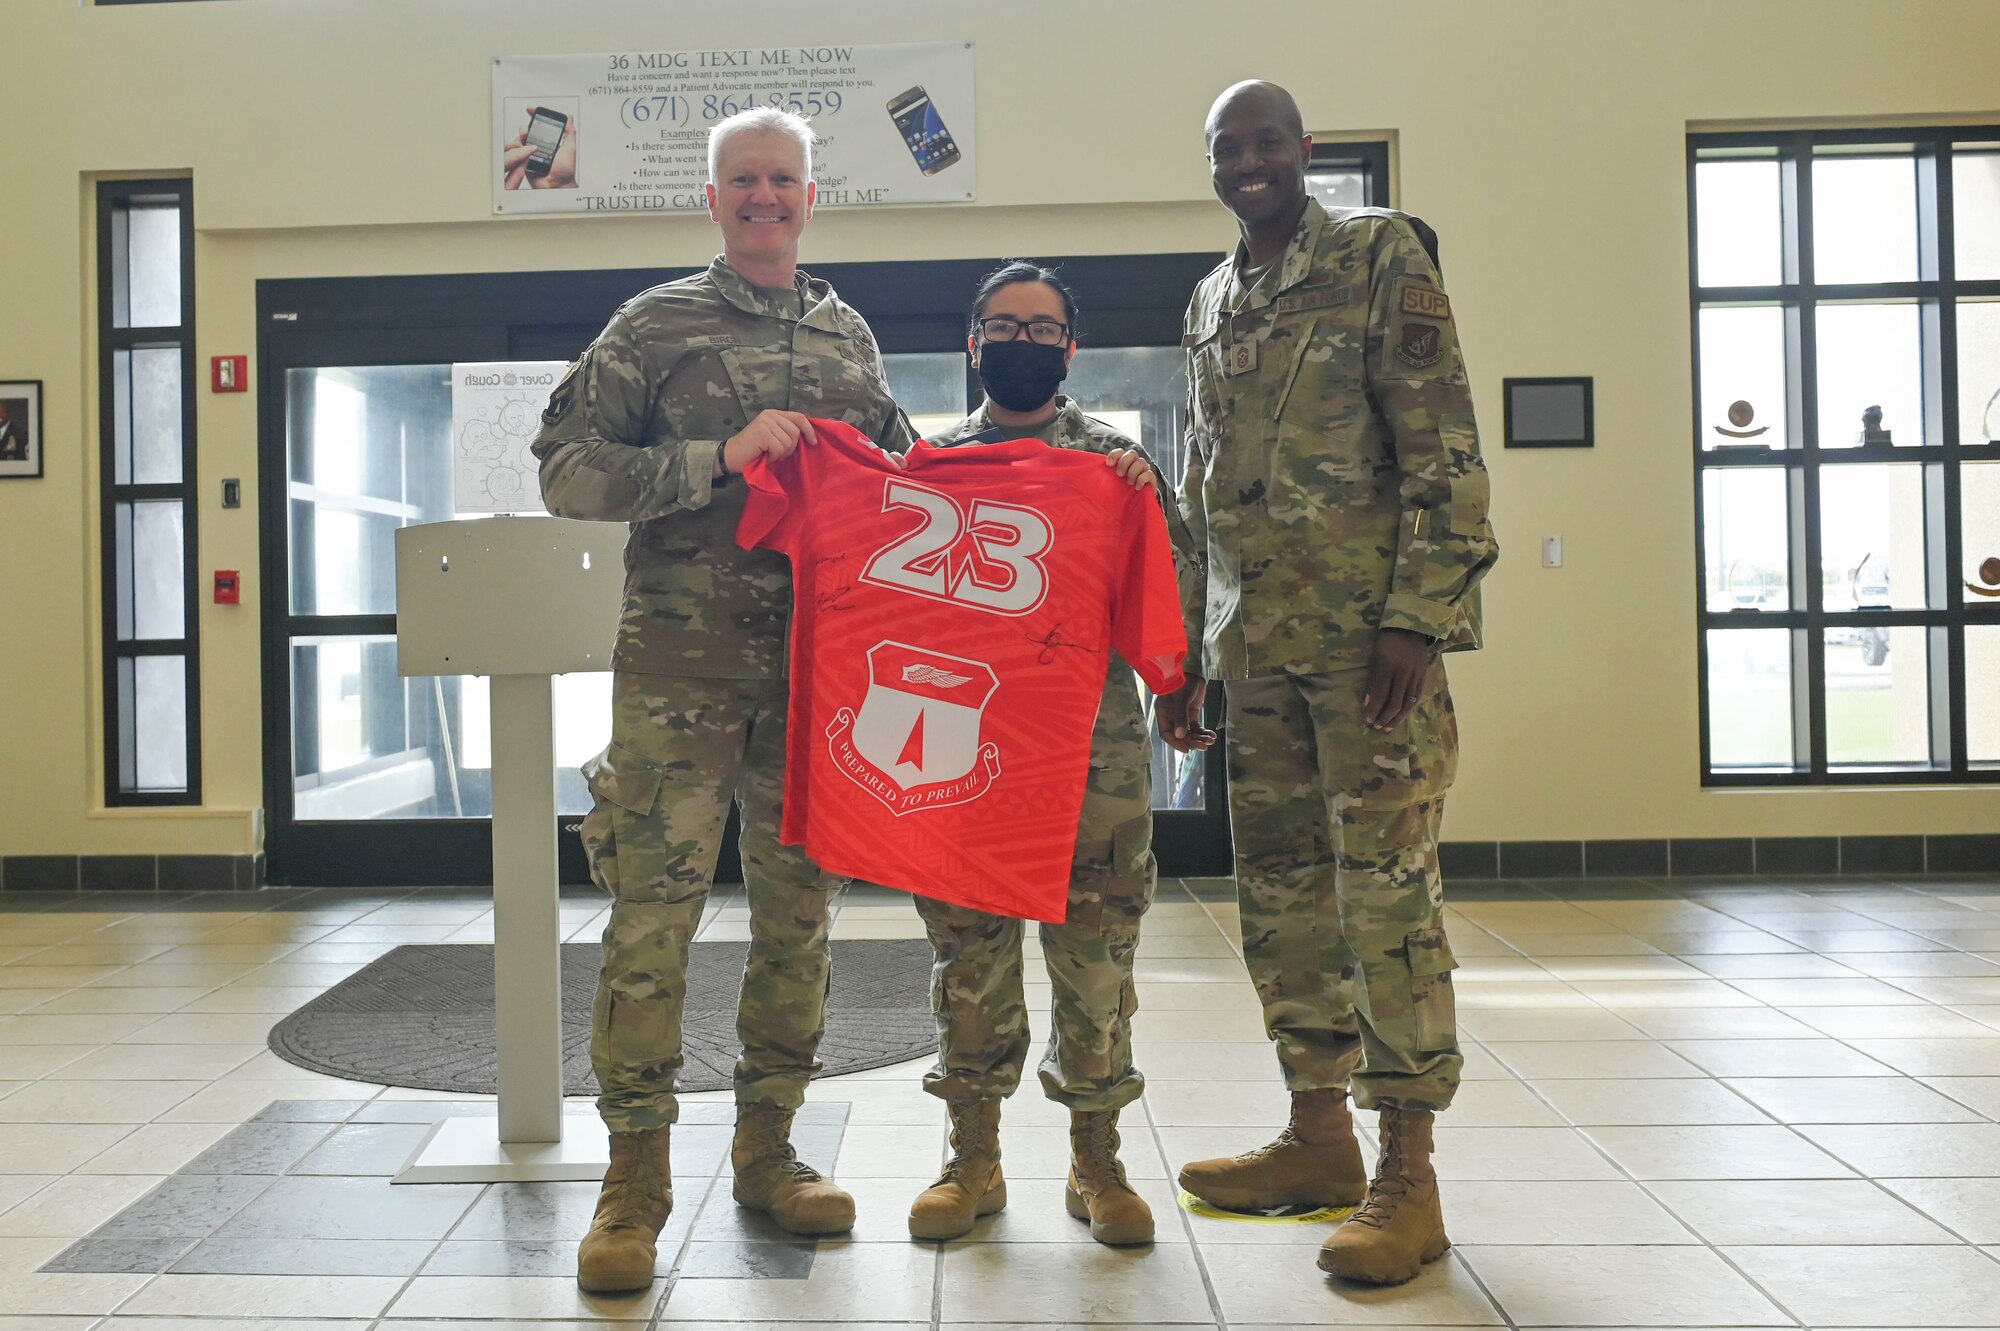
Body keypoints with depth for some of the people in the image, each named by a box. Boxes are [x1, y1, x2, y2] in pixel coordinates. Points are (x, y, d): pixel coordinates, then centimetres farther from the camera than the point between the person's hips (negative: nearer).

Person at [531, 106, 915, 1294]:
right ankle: (637, 1175, 5)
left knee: (799, 907, 8)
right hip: (682, 663, -4)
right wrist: (722, 458, -14)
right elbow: (568, 471, -4)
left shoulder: (850, 334, 16)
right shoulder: (657, 324, 3)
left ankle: (768, 1147, 22)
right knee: (655, 908, -6)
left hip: (816, 662, 4)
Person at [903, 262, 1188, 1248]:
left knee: (1096, 950, 4)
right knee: (969, 951, 6)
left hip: (1095, 746, -1)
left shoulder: (1115, 458, 9)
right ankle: (974, 1158, 21)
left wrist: (1150, 501, -12)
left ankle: (1096, 1159, 18)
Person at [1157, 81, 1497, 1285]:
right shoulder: (1211, 305, 18)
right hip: (1257, 644, 7)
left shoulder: (1380, 254, -1)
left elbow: (1444, 449, -9)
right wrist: (1187, 650, 16)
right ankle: (1320, 1136, 23)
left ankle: (1408, 1175, 5)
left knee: (1387, 892, -5)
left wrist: (1416, 618, -18)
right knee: (1281, 892, 10)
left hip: (1369, 632, -7)